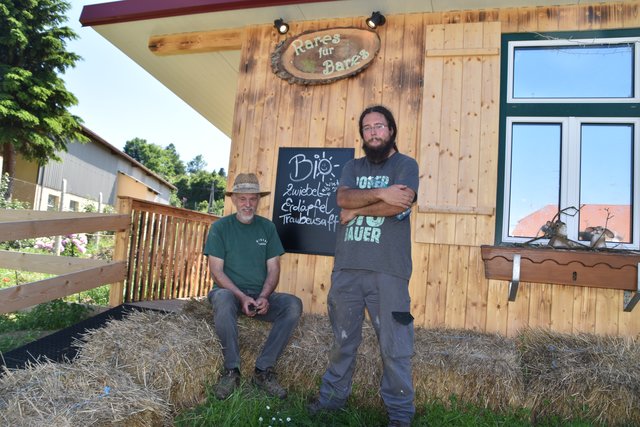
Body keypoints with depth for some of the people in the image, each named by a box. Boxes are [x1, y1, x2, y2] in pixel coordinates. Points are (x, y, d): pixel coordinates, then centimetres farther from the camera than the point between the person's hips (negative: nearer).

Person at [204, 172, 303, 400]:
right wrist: (242, 297, -20)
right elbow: (216, 271, -5)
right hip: (229, 291, -2)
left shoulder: (267, 227, 9)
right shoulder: (220, 227, 1)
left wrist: (264, 297, -14)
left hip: (261, 296, 3)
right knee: (223, 300, -38)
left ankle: (263, 370, -16)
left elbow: (273, 268, 5)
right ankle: (231, 370, -21)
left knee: (293, 304, -25)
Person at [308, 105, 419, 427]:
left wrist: (356, 209, -4)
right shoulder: (353, 167, 17)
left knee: (394, 346, 2)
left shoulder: (406, 165, 4)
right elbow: (343, 198, -3)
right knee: (342, 339, 15)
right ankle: (333, 396, 31)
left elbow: (399, 205, -14)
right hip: (346, 268, 4)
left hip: (388, 271, -3)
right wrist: (381, 194, -15)